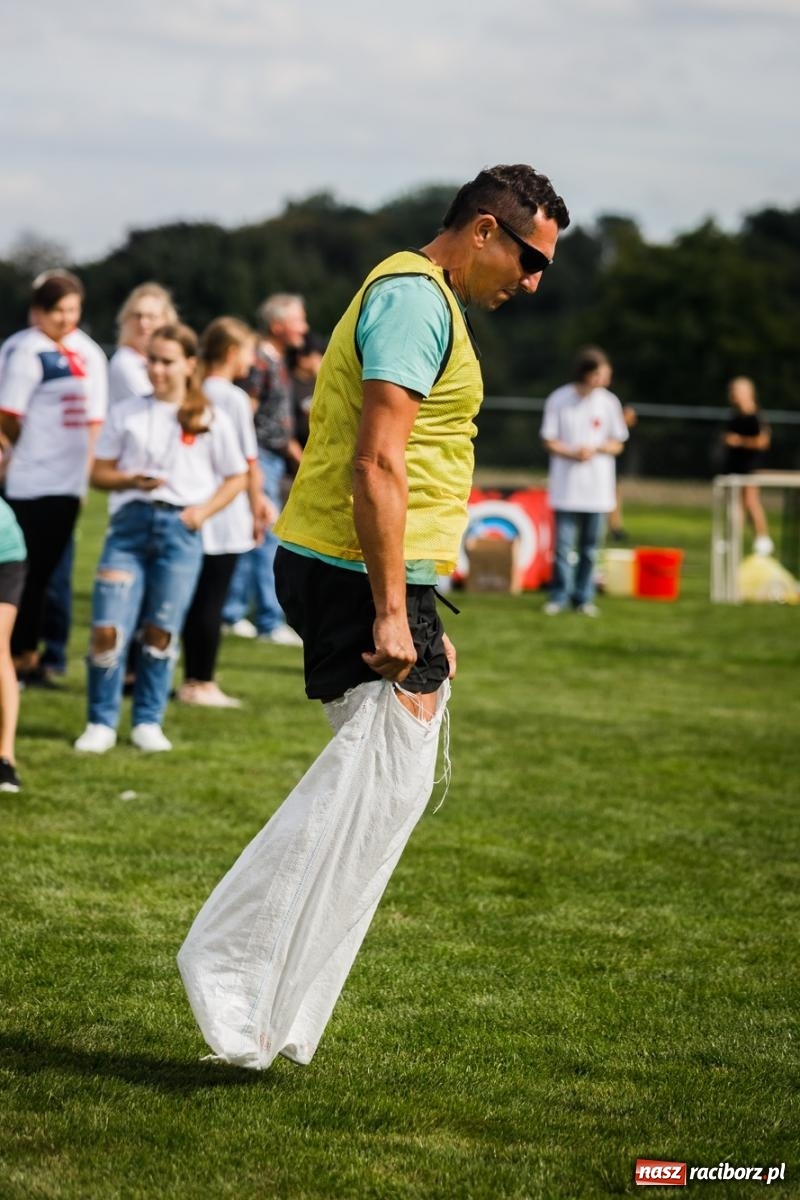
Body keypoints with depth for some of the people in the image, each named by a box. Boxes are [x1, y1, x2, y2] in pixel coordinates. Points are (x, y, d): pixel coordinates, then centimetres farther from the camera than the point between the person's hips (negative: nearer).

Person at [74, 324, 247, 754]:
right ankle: (101, 722, 3)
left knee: (160, 632, 3)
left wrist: (204, 509, -4)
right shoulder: (126, 413, 10)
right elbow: (99, 472, 10)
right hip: (130, 522, 1)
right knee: (107, 629, -9)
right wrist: (132, 480, -10)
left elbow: (236, 477, 12)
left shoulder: (210, 420, 8)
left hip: (179, 528, 0)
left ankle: (148, 722, 16)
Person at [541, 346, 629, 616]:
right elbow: (549, 441, 2)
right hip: (566, 485, -2)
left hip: (597, 488, 2)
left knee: (590, 547, 4)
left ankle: (584, 597, 13)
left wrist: (595, 449, -12)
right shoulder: (558, 400, -2)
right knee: (563, 545, -3)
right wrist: (573, 453, -15)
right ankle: (559, 596, 7)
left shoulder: (608, 402, 3)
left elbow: (617, 444, 8)